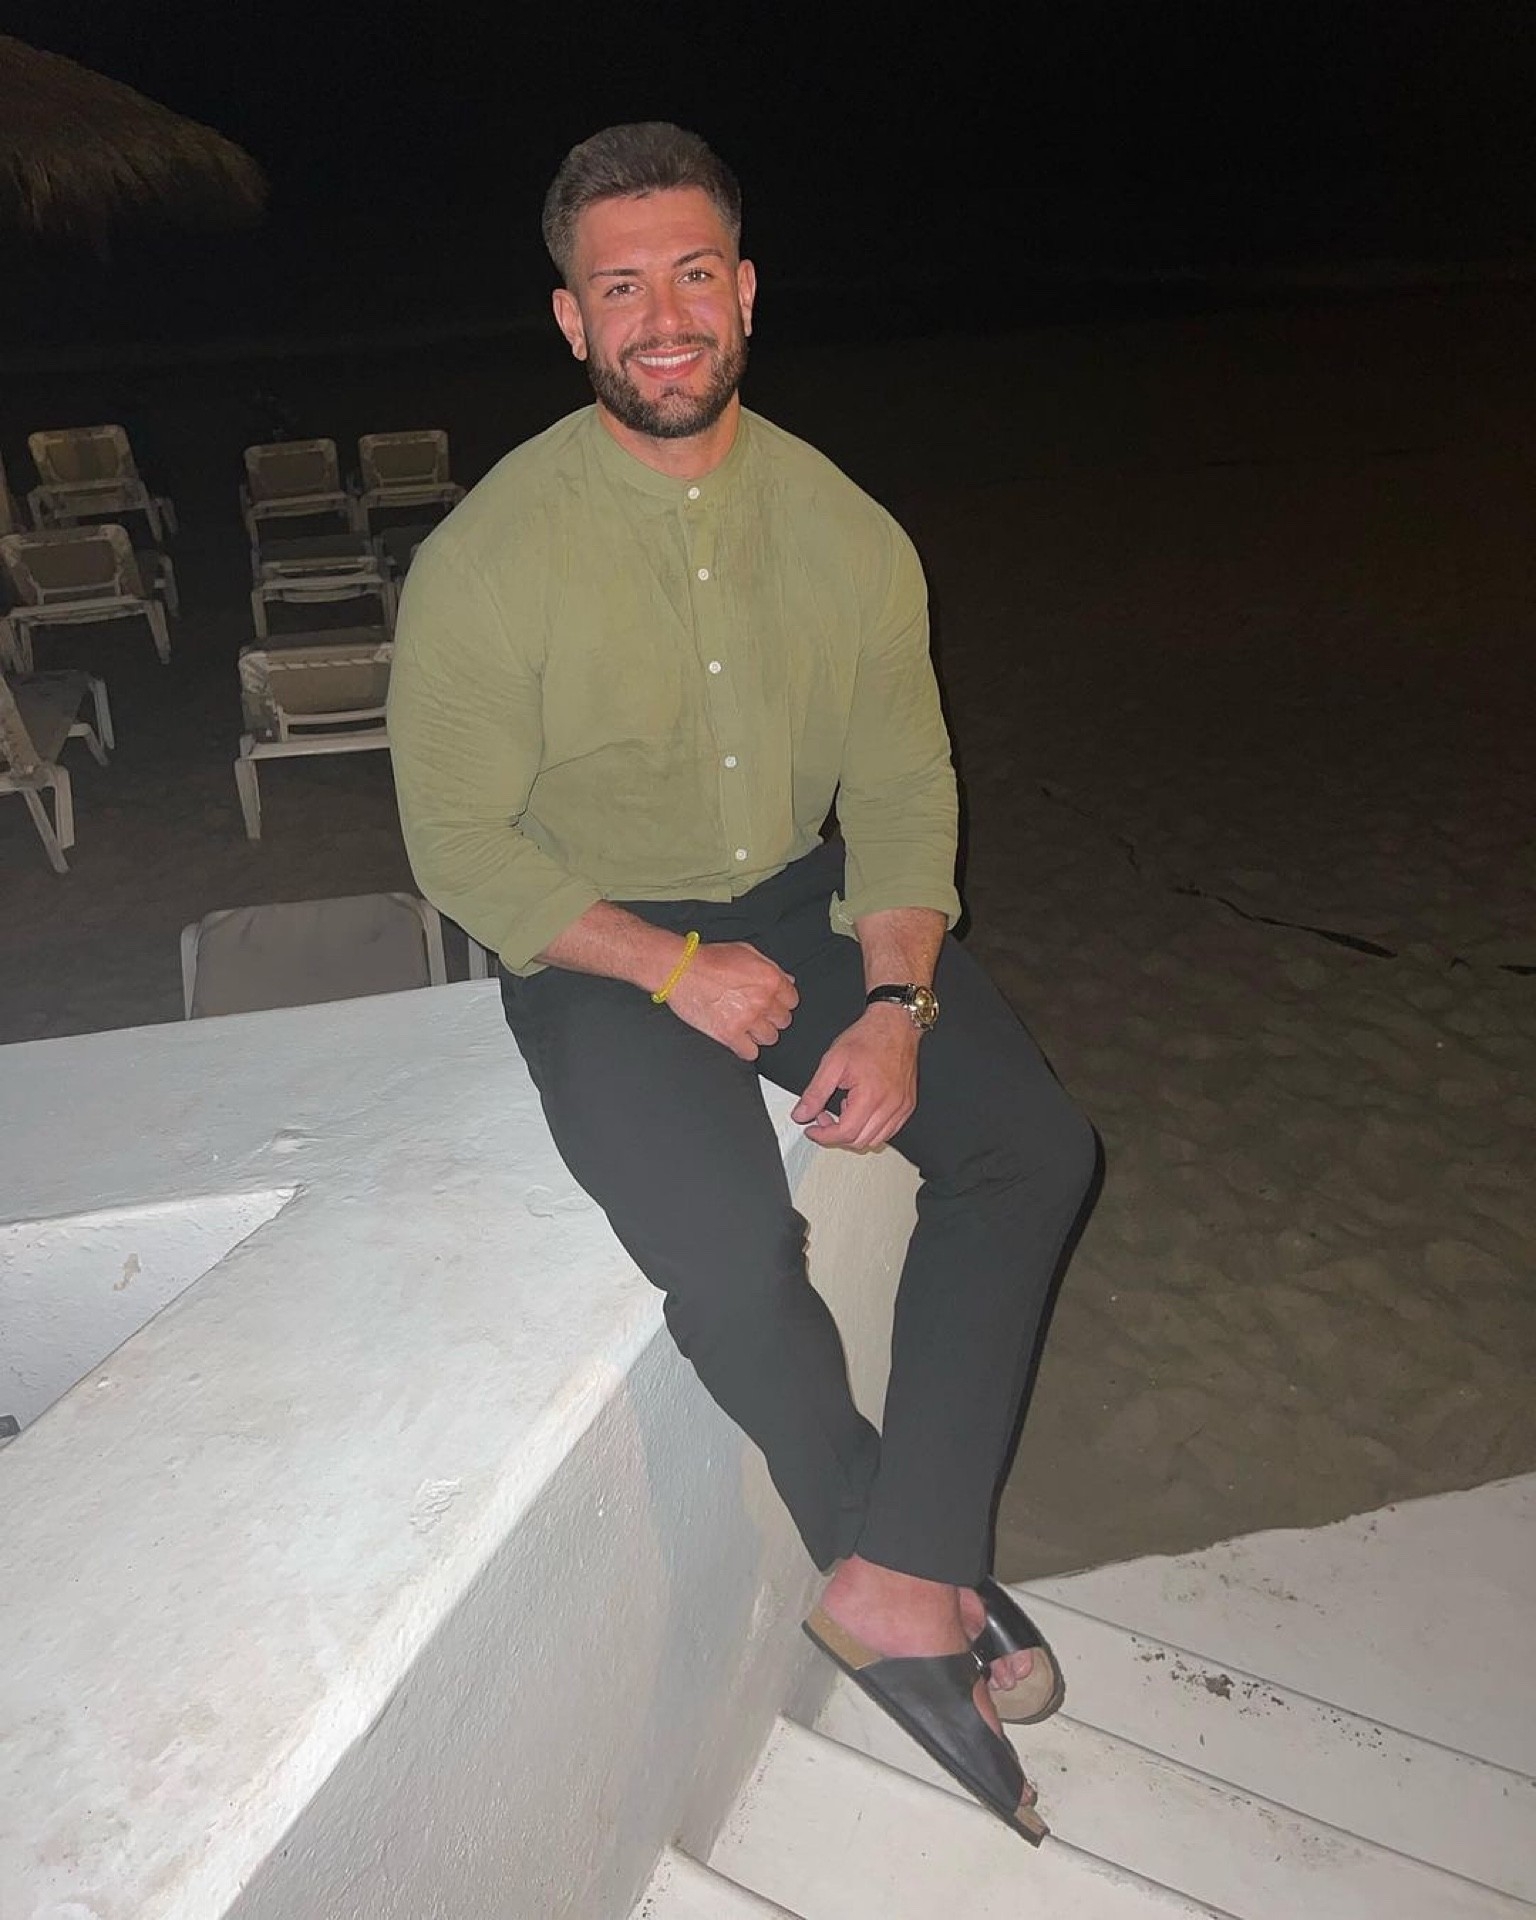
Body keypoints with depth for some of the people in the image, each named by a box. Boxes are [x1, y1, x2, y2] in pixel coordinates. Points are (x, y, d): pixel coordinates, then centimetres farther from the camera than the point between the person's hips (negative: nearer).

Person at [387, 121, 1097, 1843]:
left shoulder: (842, 526, -1)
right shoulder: (491, 556, -12)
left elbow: (902, 787, 0)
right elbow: (461, 844, -10)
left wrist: (895, 1001, -14)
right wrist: (675, 966, -19)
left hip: (805, 902, 4)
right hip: (597, 944, -4)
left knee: (1035, 1146, -13)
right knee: (731, 1246, -27)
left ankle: (894, 1579, -5)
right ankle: (904, 1554, 4)